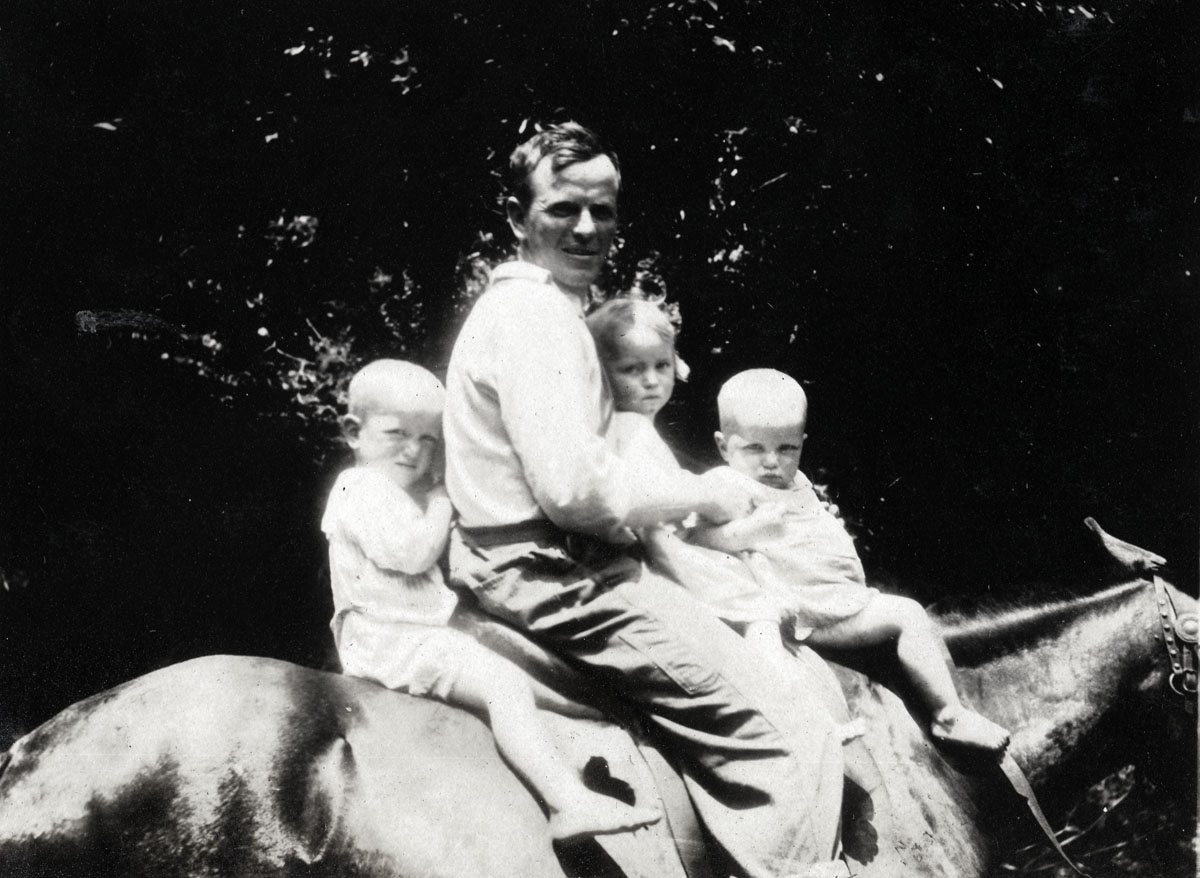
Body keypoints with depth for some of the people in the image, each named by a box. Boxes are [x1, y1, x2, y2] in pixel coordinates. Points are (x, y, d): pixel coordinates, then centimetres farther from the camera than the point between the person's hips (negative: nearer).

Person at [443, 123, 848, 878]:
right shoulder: (536, 315, -16)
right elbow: (574, 488, -25)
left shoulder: (527, 307, 18)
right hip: (559, 578, -11)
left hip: (541, 566, 11)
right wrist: (703, 495, -11)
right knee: (793, 744, -14)